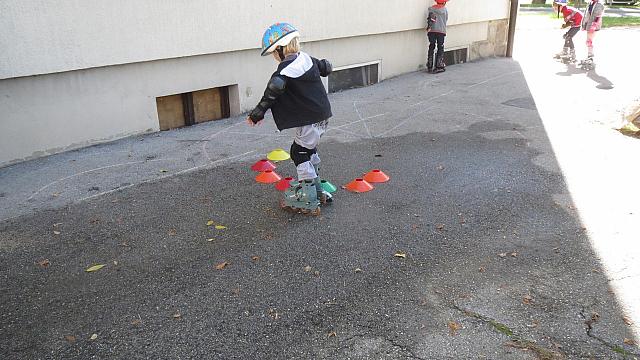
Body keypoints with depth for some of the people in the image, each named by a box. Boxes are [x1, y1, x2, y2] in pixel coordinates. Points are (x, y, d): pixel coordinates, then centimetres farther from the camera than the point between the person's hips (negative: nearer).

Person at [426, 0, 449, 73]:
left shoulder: (431, 8, 7)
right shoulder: (445, 9, 7)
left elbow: (431, 17, -6)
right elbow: (446, 19, 13)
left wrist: (429, 27, -11)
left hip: (432, 31, 1)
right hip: (441, 31, -1)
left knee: (431, 48, 7)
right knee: (440, 49, 4)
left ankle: (429, 67, 7)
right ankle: (439, 67, 1)